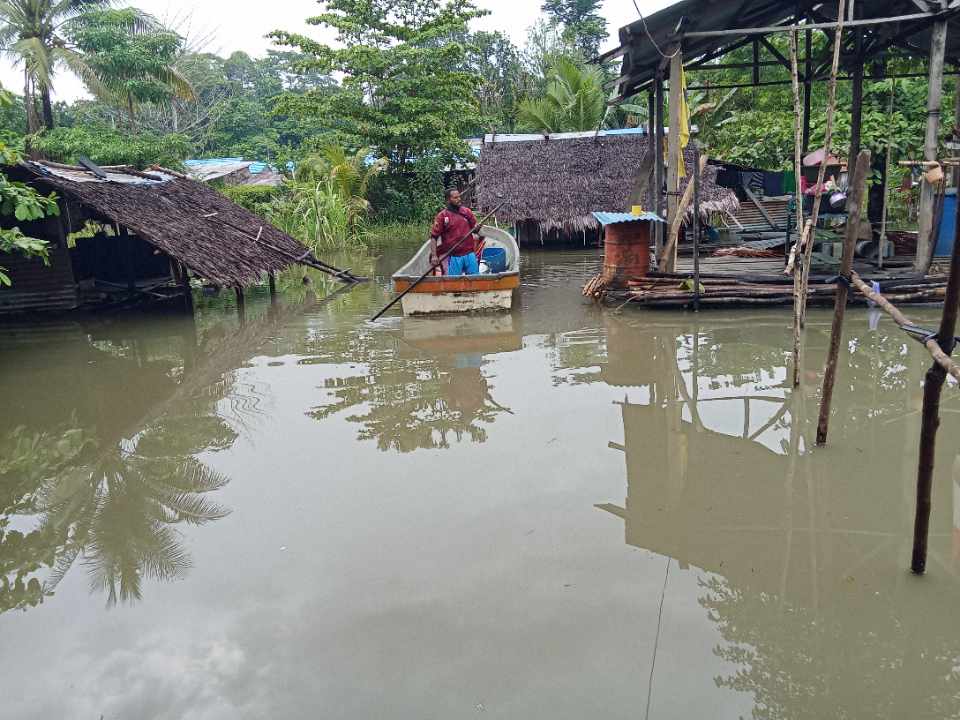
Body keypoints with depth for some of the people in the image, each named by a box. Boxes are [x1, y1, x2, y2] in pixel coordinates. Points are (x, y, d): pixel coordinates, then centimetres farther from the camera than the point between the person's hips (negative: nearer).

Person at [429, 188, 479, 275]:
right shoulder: (442, 216, -3)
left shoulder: (467, 212, 8)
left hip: (469, 254, 3)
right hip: (453, 257, -3)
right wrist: (434, 256, -14)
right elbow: (434, 237, -4)